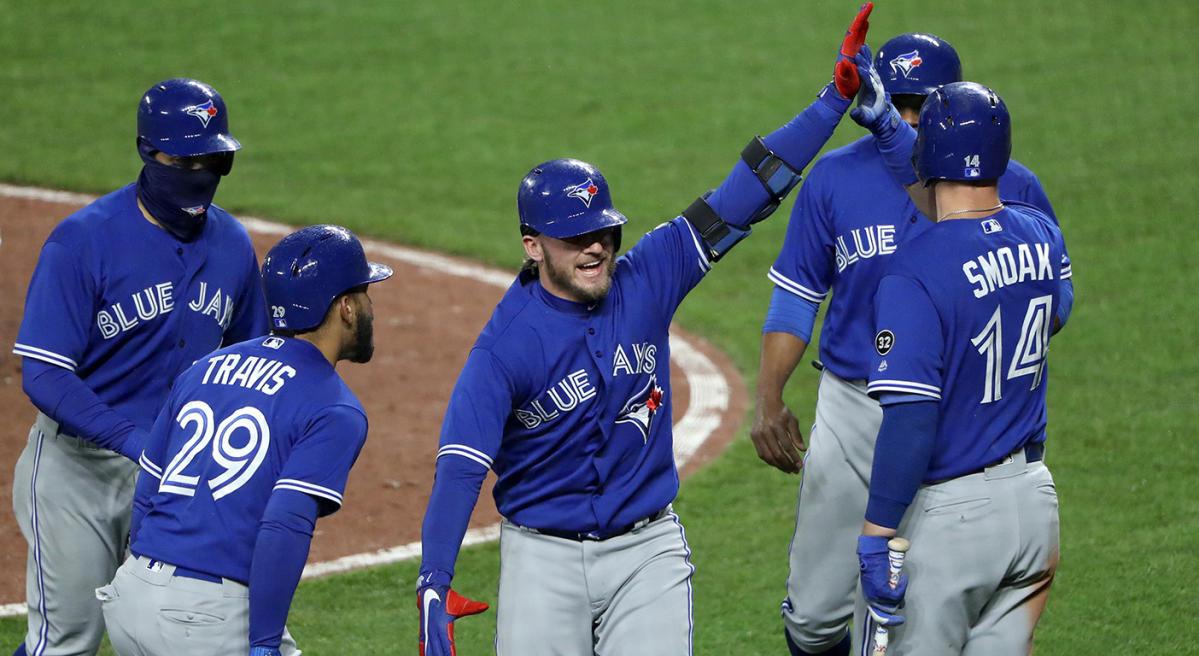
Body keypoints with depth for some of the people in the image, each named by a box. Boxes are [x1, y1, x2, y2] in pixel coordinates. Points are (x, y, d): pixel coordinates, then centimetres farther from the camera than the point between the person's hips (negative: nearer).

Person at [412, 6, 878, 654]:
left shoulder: (647, 280, -5)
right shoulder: (506, 344, -15)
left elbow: (744, 196, -4)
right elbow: (460, 466, -22)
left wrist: (837, 97, -8)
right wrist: (432, 588, -33)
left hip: (647, 551, 2)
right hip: (544, 559, -2)